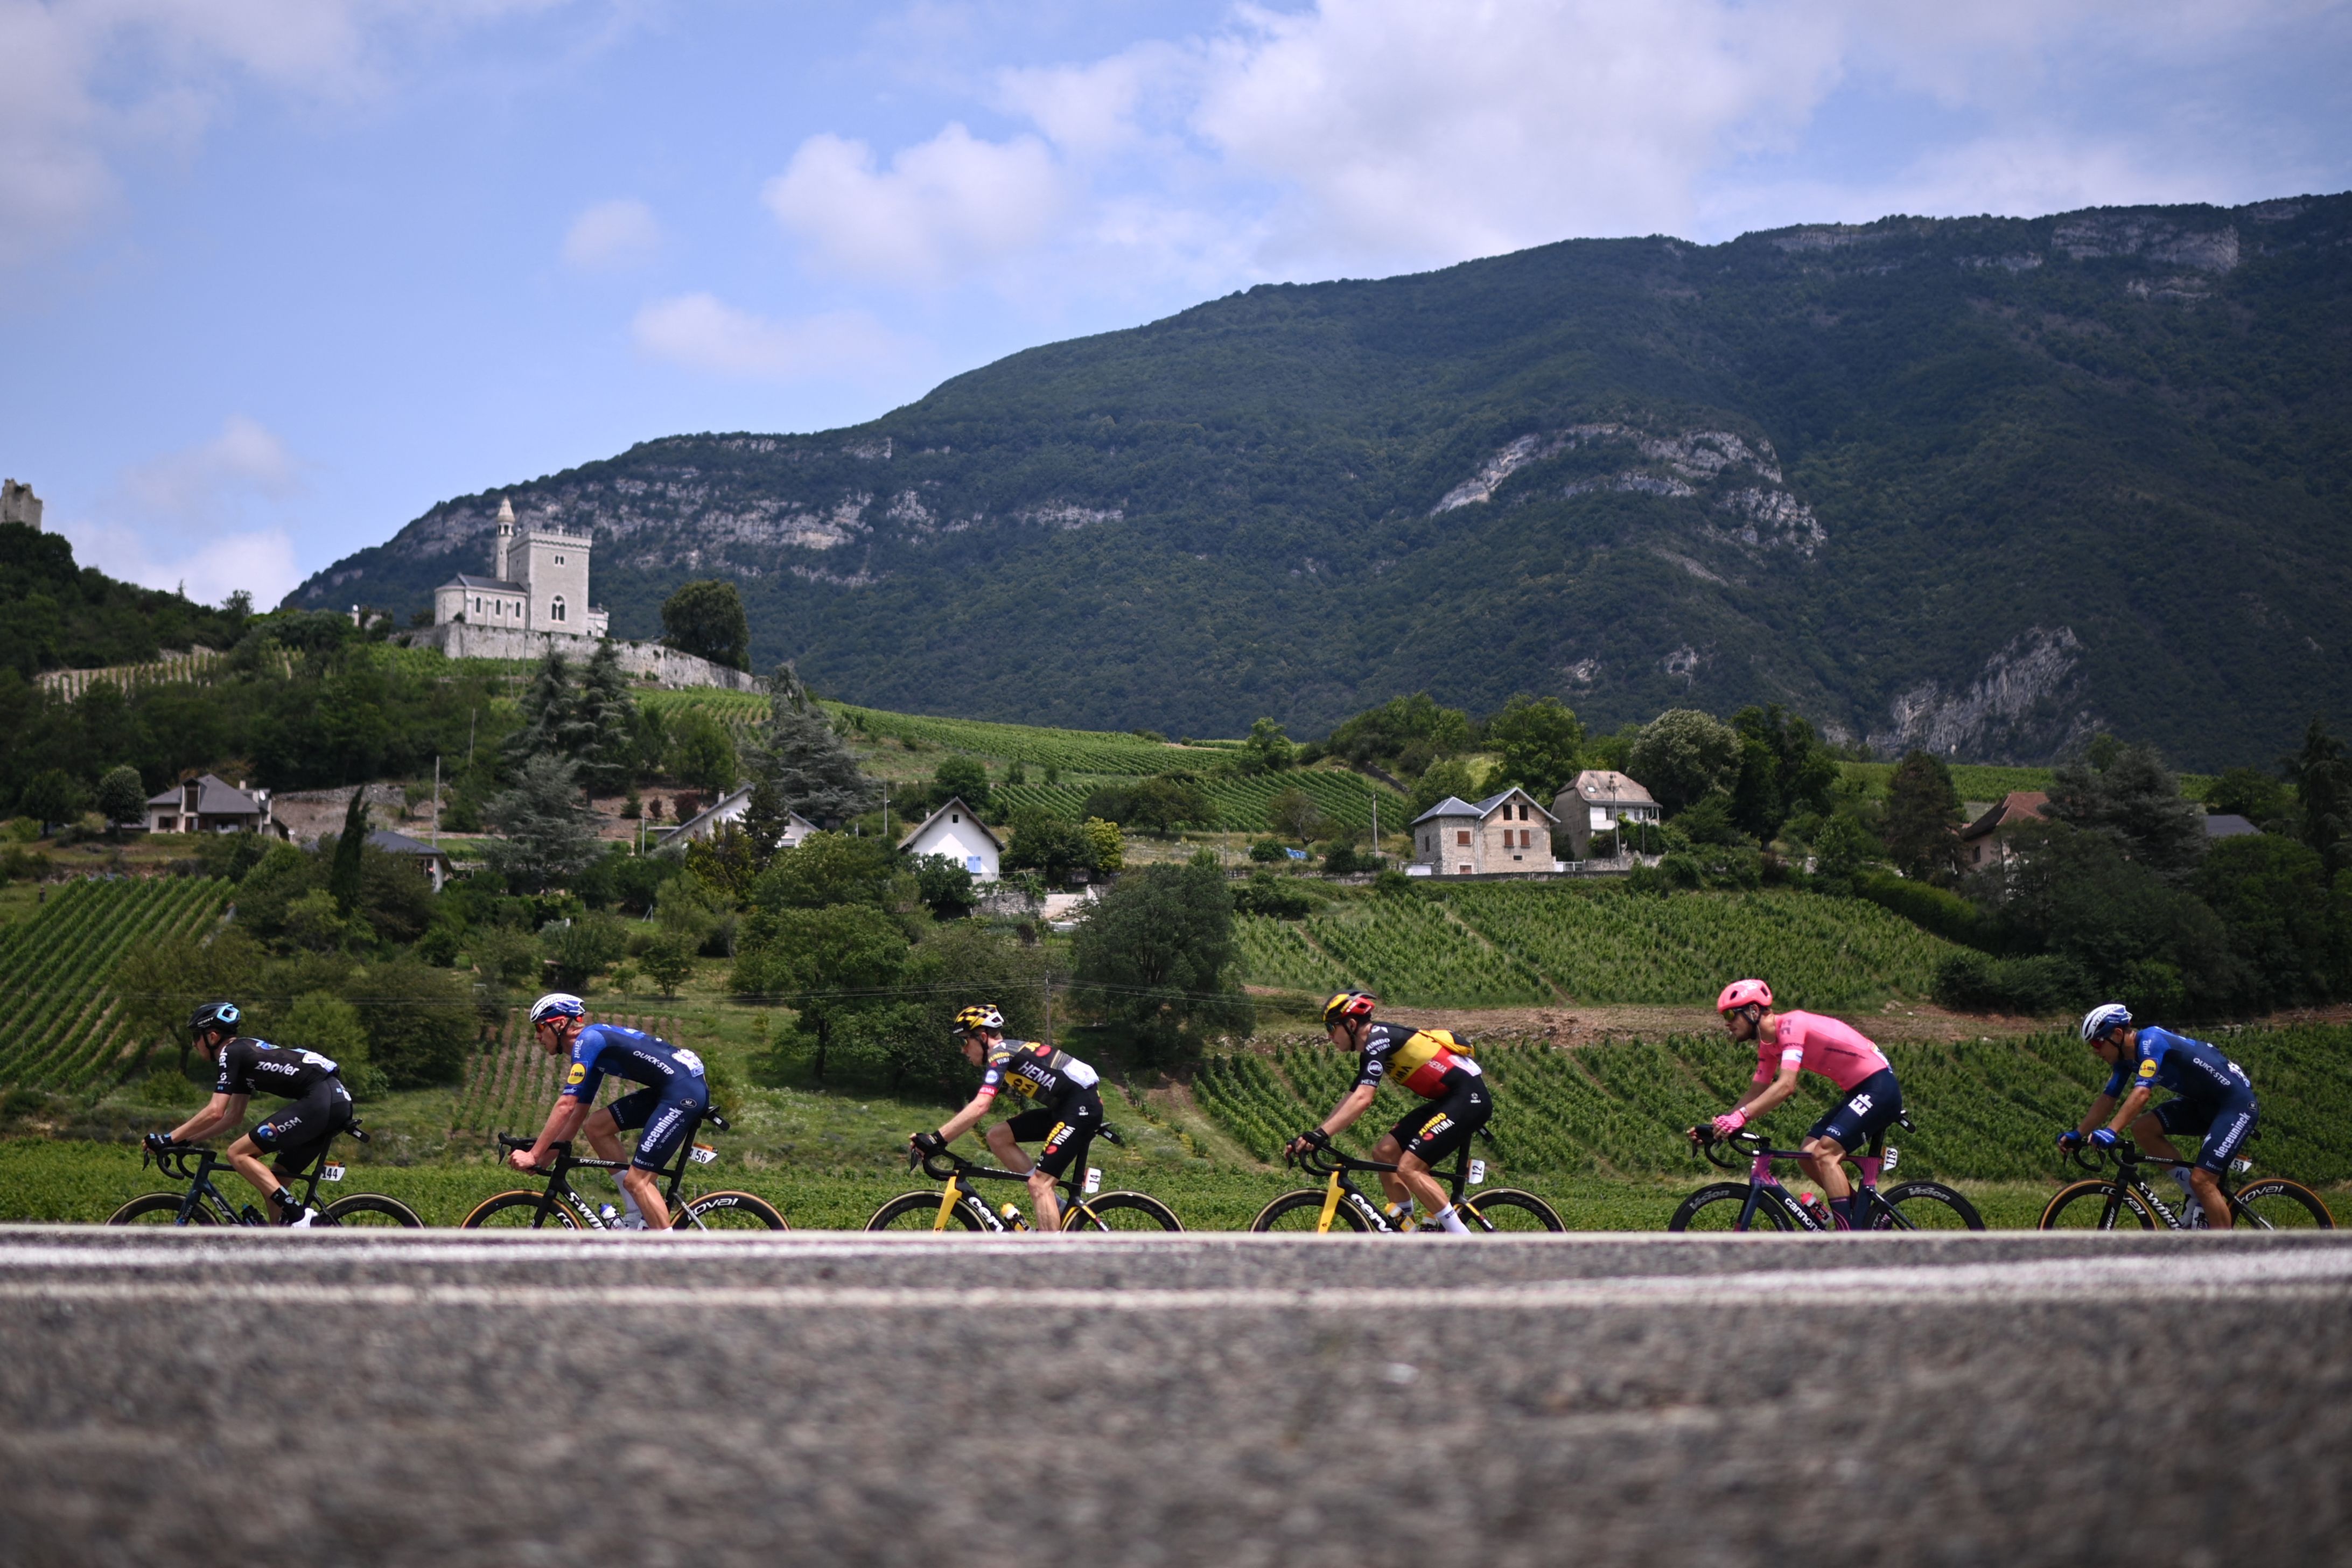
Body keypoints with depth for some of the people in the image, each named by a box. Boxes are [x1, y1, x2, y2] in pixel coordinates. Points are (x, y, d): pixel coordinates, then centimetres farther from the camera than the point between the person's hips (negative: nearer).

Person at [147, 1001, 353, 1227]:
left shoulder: (230, 1054, -2)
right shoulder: (243, 1052, 25)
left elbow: (215, 1113, -10)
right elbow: (234, 1115, 29)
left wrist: (169, 1139, -3)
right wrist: (187, 1139, 27)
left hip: (319, 1101, -10)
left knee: (238, 1154, -7)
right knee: (272, 1185, 14)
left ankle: (298, 1216, -15)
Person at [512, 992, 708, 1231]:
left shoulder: (587, 1040, -8)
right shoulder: (594, 1043, 20)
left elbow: (565, 1106, -13)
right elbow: (578, 1114, 24)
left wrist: (533, 1155, -10)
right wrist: (544, 1158, 21)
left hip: (686, 1091, -10)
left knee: (636, 1180, -10)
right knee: (595, 1126, 11)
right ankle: (637, 1218, 12)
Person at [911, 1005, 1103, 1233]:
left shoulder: (1000, 1054, -12)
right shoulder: (1008, 1053, 18)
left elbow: (979, 1107, -25)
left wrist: (937, 1140, -27)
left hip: (1083, 1105, -10)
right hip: (1065, 1107, 10)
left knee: (1039, 1183, -13)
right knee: (997, 1137, 7)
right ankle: (1055, 1206, 7)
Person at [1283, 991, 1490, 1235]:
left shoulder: (1378, 1040, -15)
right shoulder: (1372, 1048, 14)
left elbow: (1362, 1100, -26)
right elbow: (1350, 1101, 17)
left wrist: (1321, 1135, -31)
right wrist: (1312, 1136, 9)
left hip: (1469, 1098, -10)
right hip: (1448, 1100, 10)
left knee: (1408, 1167, -16)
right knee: (1384, 1152, 5)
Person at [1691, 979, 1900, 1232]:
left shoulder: (1791, 1026, -21)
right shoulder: (1768, 1043, 8)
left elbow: (1786, 1086, -32)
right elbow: (1758, 1092, 11)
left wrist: (1740, 1116, -39)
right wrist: (1718, 1125, -1)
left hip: (1879, 1086, -10)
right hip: (1858, 1092, 10)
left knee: (1825, 1152, -19)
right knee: (1807, 1154, 3)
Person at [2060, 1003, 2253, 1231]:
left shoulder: (2151, 1041, -24)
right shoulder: (2126, 1055, 3)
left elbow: (2141, 1093, -36)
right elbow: (2107, 1099, 8)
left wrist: (2111, 1132, -45)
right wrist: (2077, 1134, 1)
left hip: (2238, 1103, -9)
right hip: (2203, 1102, 9)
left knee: (2201, 1180, -19)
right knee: (2142, 1129, -5)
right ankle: (2200, 1200, 3)